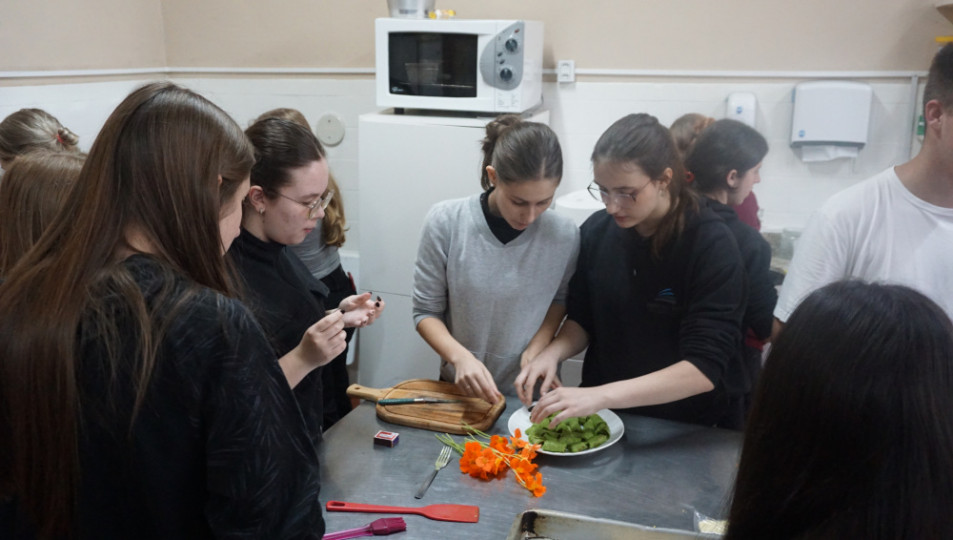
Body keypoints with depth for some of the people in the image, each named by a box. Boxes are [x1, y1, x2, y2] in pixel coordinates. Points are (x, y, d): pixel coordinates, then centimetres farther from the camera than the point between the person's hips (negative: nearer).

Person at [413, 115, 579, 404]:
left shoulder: (564, 235, -11)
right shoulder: (446, 222, -12)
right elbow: (425, 311, -4)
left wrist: (537, 346, -7)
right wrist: (460, 356, -21)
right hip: (461, 389, 0)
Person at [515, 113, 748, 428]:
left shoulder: (712, 245, -16)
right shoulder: (596, 230, -2)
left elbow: (704, 368, -21)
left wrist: (602, 395, -30)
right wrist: (553, 353, -11)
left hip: (690, 431, -3)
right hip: (605, 415, 3)